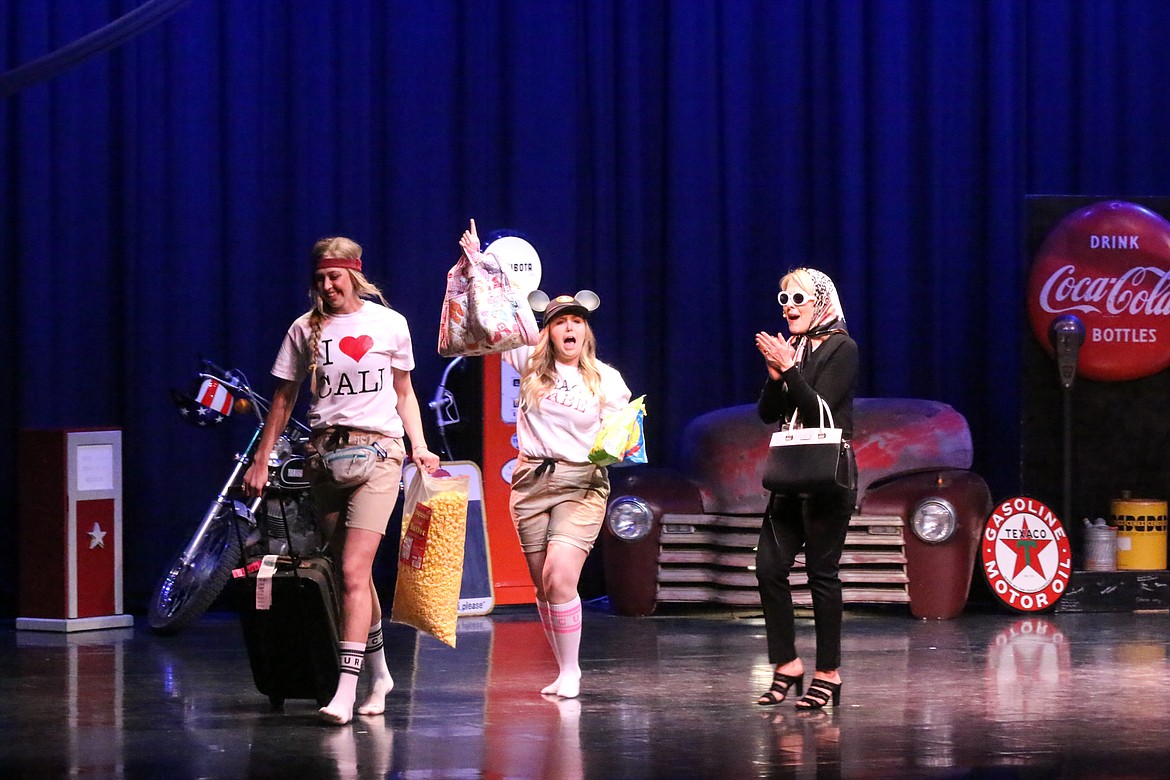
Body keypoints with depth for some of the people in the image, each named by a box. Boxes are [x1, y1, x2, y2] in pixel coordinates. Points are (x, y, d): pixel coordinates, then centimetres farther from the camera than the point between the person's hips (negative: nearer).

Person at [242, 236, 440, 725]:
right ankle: (378, 672, 24)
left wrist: (419, 446, 2)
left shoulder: (390, 324, 6)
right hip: (325, 451, 3)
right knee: (355, 573, 8)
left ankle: (346, 690, -20)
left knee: (353, 571, -15)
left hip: (377, 451, -3)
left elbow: (404, 393, 15)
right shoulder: (305, 329, 9)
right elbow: (283, 400, 13)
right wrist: (260, 461, 9)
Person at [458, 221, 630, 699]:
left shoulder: (606, 380, 3)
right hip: (532, 481, 3)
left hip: (582, 485, -3)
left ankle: (570, 671, -5)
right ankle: (566, 672, 18)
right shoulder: (531, 364, 6)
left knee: (560, 579, -18)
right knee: (544, 587, 6)